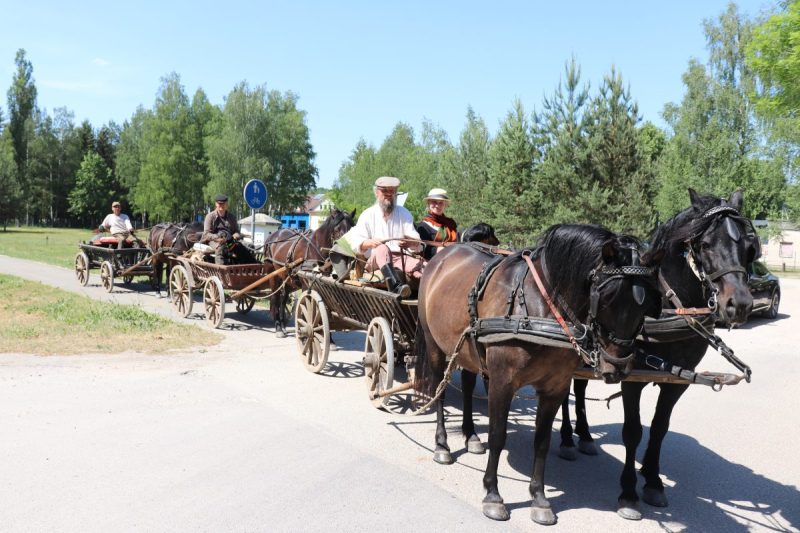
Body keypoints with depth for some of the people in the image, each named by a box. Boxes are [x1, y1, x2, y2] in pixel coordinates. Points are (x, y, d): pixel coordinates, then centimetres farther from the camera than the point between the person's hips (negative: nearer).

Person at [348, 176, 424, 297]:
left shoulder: (404, 213, 14)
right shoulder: (367, 215, 10)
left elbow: (417, 243, 3)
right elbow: (355, 243, -3)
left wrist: (409, 243, -22)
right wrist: (370, 243, -25)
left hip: (400, 258, 3)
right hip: (374, 260, -3)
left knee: (422, 265, -24)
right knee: (382, 248, -37)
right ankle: (396, 285, -58)